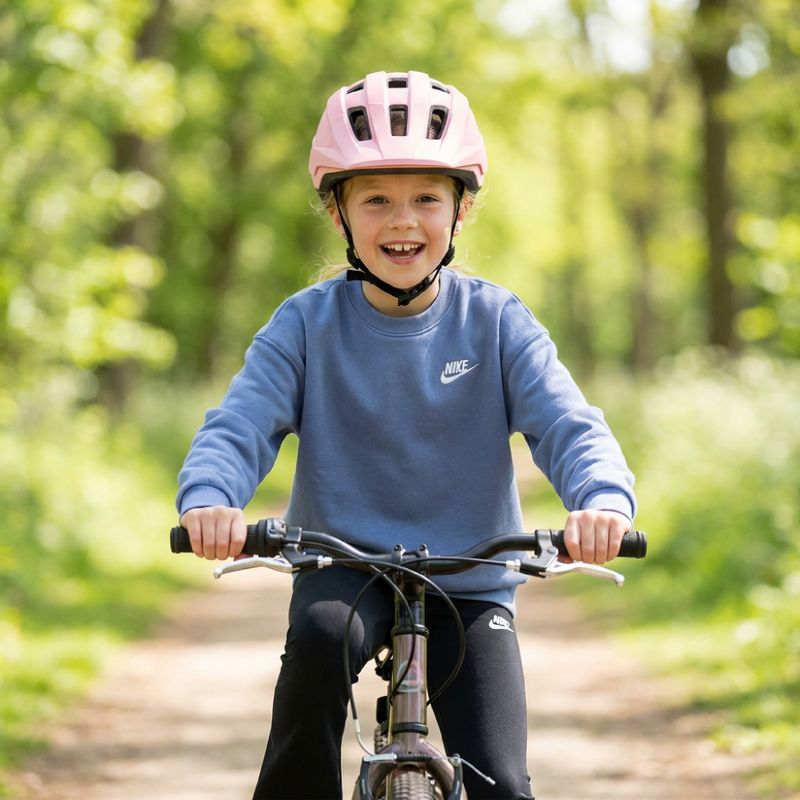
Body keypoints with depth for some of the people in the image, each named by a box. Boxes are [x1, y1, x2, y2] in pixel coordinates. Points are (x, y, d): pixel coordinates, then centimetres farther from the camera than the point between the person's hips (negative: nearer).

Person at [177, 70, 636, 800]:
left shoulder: (495, 322, -5)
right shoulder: (308, 324, -5)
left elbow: (567, 424, -14)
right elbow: (240, 424, -13)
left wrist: (604, 500, -36)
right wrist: (209, 499, -36)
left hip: (470, 585, 1)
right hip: (345, 568, -1)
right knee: (319, 633, -36)